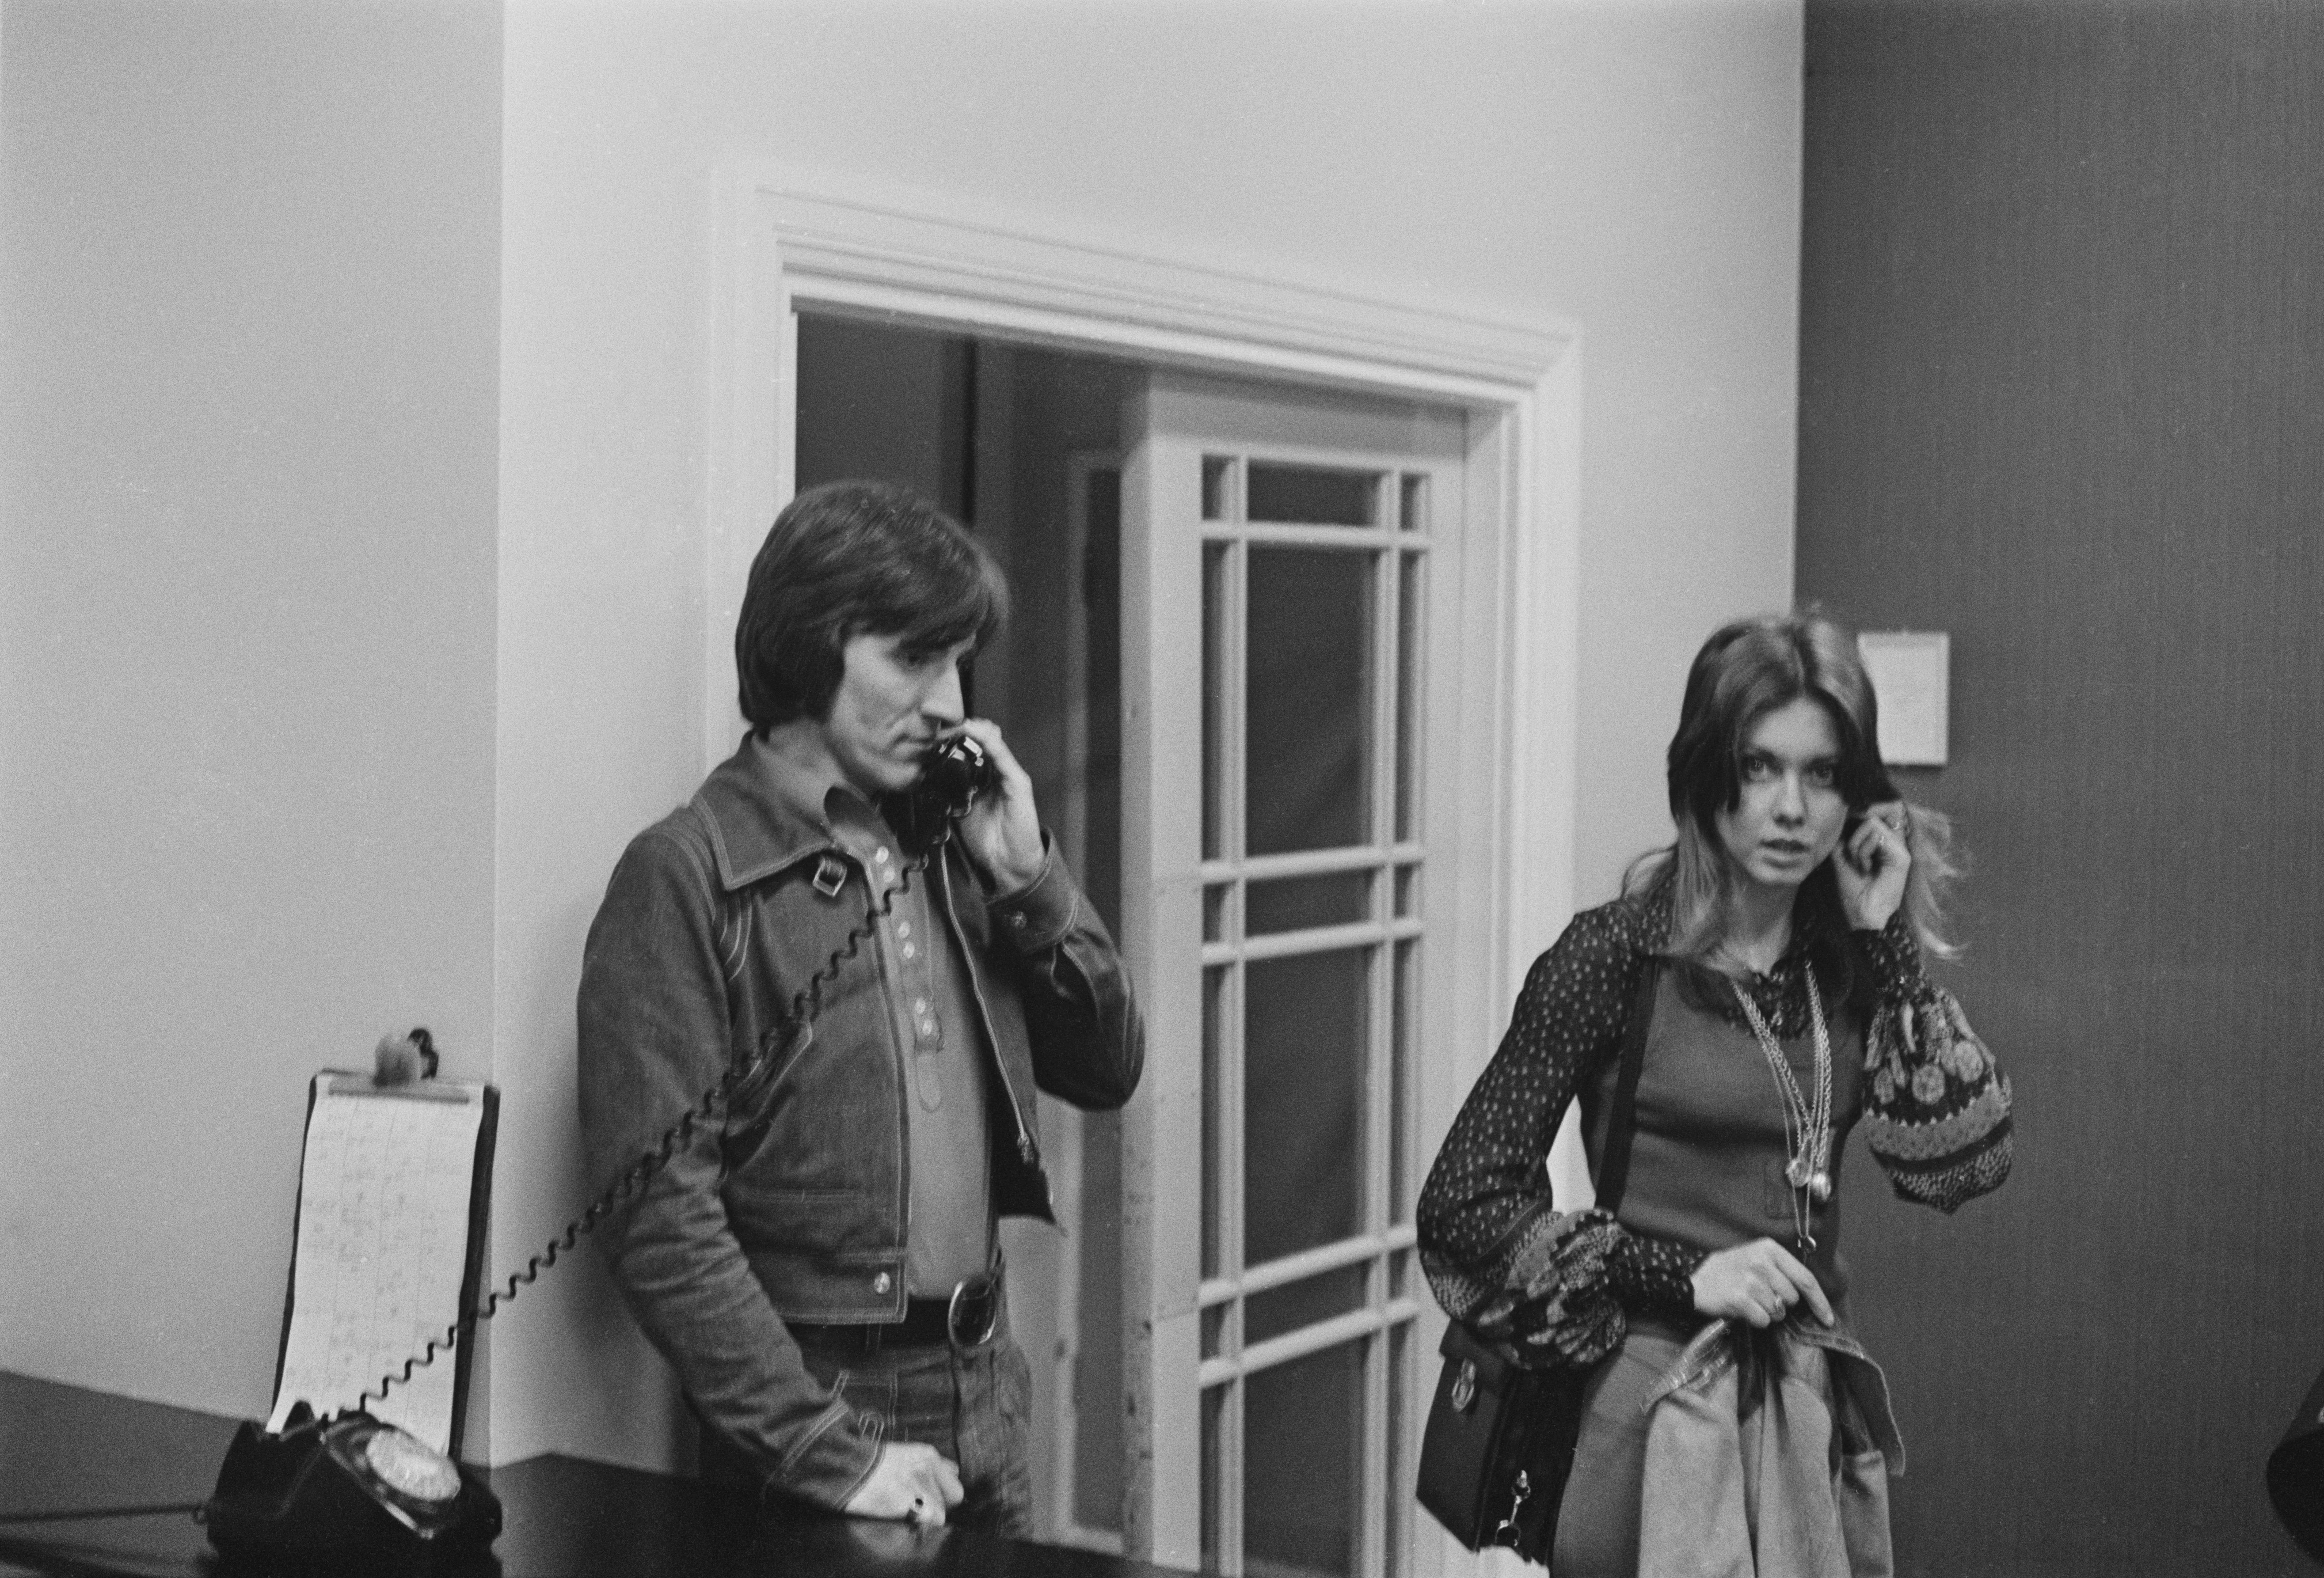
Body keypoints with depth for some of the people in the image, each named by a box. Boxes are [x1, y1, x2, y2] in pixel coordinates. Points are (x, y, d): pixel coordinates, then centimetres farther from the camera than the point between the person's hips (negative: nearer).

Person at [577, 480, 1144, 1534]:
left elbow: (1106, 1071, 11)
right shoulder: (689, 875, -12)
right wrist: (827, 1451, -20)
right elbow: (661, 1218, -17)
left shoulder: (946, 845, 7)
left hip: (984, 1397, 6)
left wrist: (1028, 879, -3)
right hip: (813, 1401, -6)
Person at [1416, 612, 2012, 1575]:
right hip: (1658, 1410, -4)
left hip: (1816, 1408, 5)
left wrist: (1888, 948, -9)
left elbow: (1961, 1164, -5)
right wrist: (1683, 1272, -17)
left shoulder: (1846, 960, 3)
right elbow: (1461, 1202, -10)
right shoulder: (1615, 955, -11)